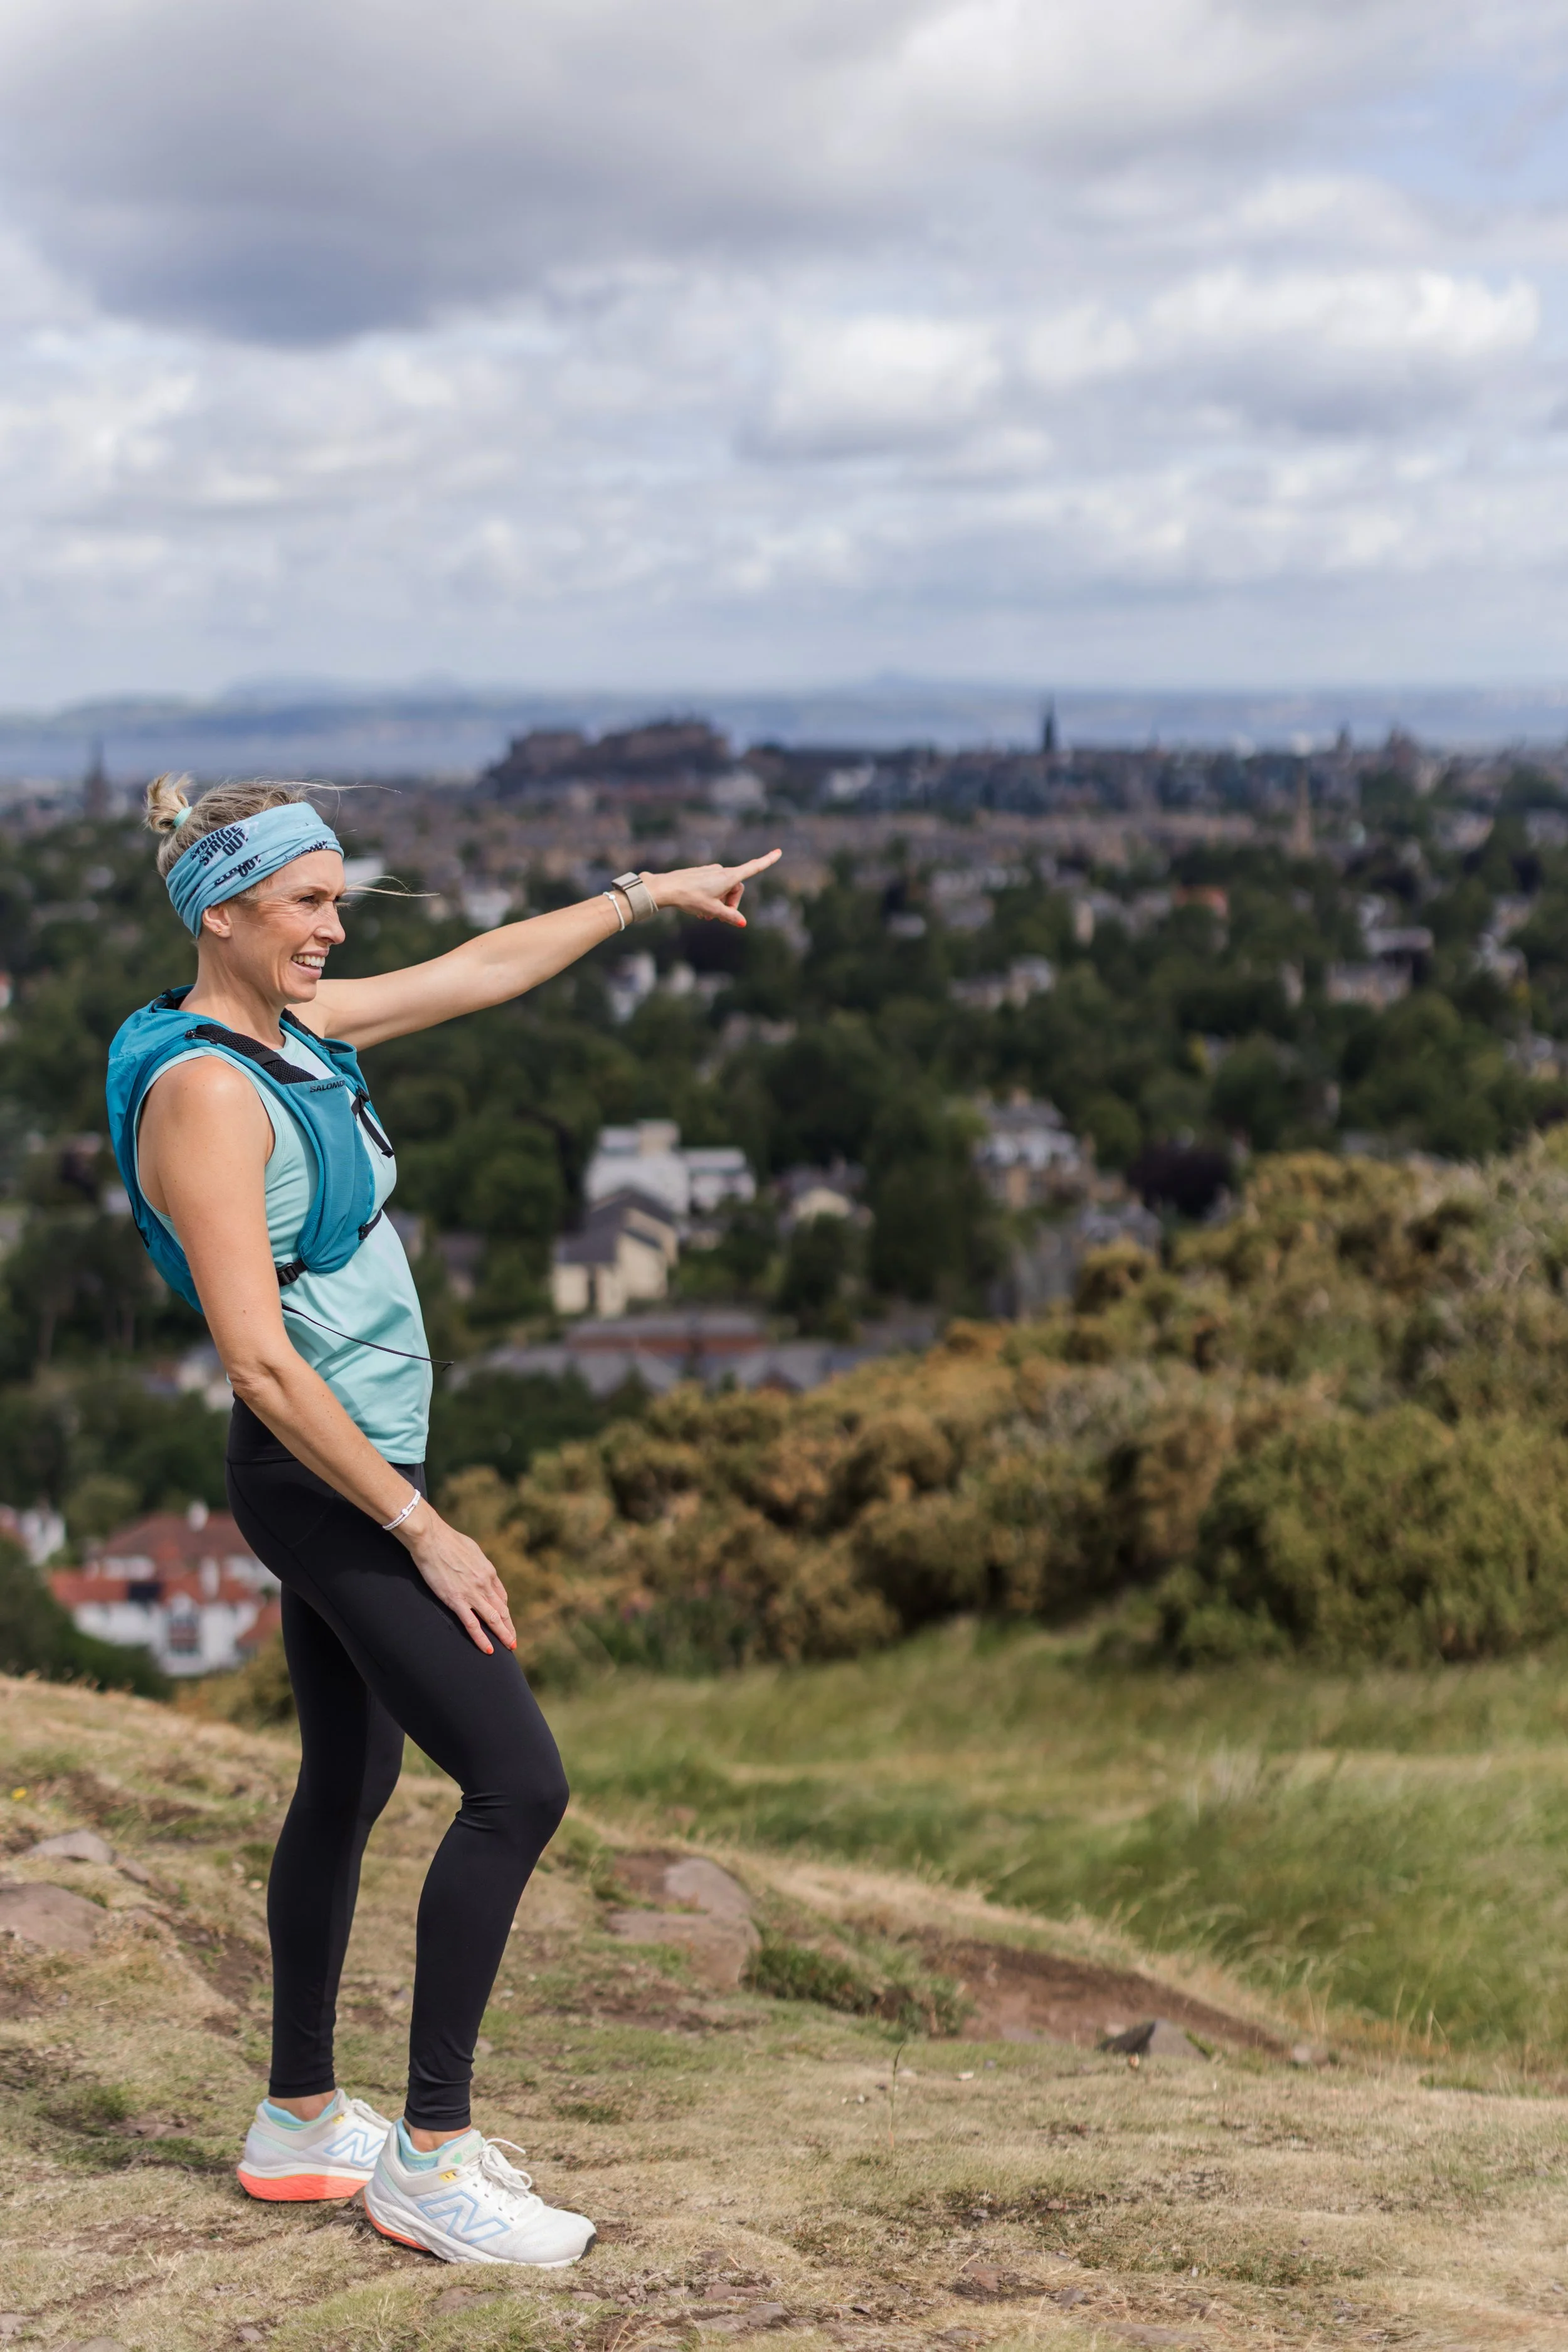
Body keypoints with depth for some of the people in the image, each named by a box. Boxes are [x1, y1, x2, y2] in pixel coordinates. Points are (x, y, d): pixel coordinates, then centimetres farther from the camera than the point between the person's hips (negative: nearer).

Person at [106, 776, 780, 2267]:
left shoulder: (291, 1028, 6)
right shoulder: (204, 1092, -21)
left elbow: (478, 970, 21)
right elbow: (259, 1361, -25)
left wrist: (648, 893, 25)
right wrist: (422, 1530, -22)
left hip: (349, 1475, 10)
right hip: (323, 1485, -10)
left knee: (349, 1783, 17)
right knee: (517, 1783, -10)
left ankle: (300, 2122, 30)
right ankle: (429, 2162, 0)